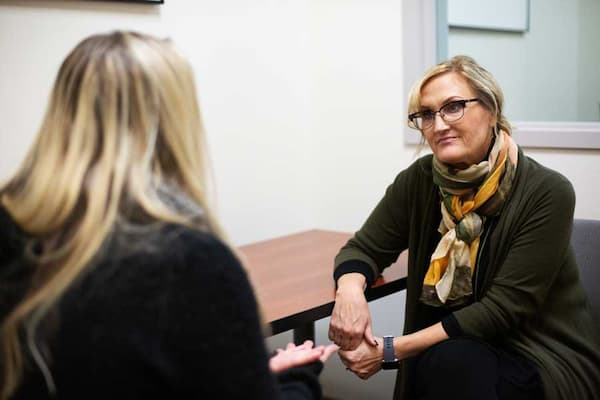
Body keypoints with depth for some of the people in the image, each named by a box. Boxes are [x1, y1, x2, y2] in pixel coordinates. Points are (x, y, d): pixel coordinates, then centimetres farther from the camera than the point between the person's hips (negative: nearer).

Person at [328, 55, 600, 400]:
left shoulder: (547, 193, -17)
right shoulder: (420, 181, -4)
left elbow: (502, 308, -20)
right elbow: (364, 249, 3)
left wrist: (393, 350, -24)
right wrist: (350, 289, -22)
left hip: (548, 358, -3)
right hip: (460, 345, 4)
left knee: (451, 360, -33)